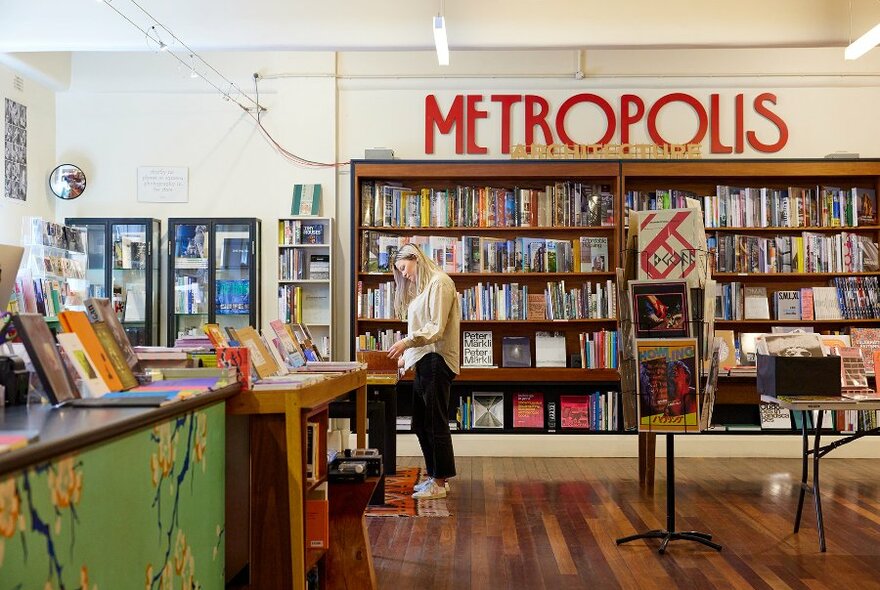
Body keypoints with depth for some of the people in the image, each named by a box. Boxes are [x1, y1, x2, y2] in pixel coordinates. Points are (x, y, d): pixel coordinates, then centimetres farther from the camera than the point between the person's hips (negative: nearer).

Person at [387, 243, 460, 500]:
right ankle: (434, 475, 21)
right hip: (423, 360, 10)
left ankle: (439, 483, 1)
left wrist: (407, 342, -22)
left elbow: (436, 328, -17)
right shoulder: (422, 287, 20)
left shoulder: (439, 282, -8)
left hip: (437, 360, -10)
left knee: (435, 423, -5)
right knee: (421, 423, 12)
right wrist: (406, 354, 10)